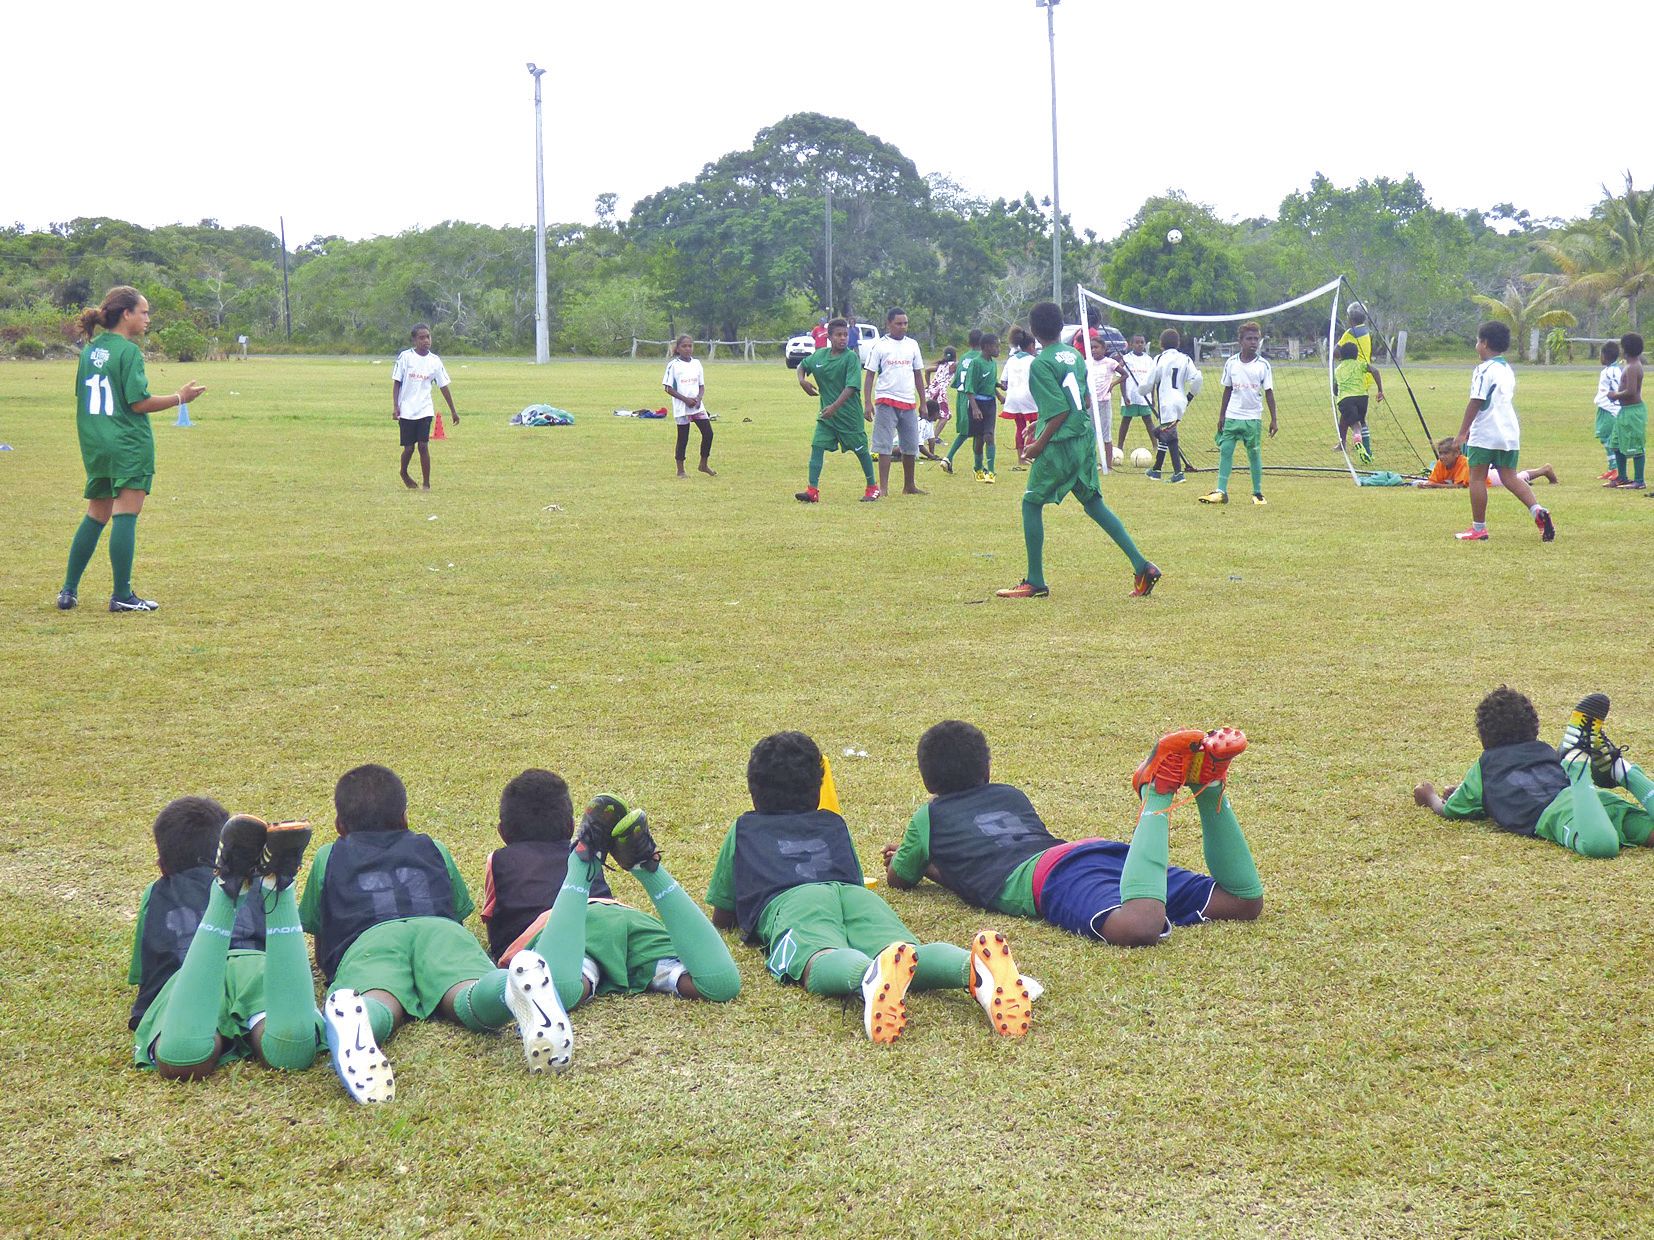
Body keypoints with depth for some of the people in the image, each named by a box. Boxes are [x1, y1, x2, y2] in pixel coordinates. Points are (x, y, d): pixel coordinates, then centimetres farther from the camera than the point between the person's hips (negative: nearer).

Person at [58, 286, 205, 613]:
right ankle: (122, 595, -4)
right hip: (129, 445, -8)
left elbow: (82, 396, 16)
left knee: (95, 517, 16)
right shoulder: (129, 351, -12)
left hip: (94, 445, 8)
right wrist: (179, 398, -6)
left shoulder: (90, 349, 10)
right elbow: (138, 403, -16)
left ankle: (68, 591, 16)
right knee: (125, 516, -5)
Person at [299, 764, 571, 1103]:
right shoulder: (433, 850, 39)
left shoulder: (329, 858, 37)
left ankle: (351, 1018, -70)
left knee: (377, 1007, -32)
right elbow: (460, 911, 50)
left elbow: (315, 929, 43)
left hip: (367, 940, -1)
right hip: (440, 928, 1)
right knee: (473, 1002, -26)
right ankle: (518, 984, -63)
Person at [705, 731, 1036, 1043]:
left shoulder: (743, 830, 35)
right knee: (912, 955, -25)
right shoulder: (833, 823, 40)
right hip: (855, 894, 3)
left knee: (822, 963, -34)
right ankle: (974, 966, -60)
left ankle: (873, 977, -71)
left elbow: (721, 919, 40)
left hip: (791, 901, -2)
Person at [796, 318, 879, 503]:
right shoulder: (819, 355, 4)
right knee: (817, 446, -7)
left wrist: (835, 406, -30)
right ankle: (812, 491, -9)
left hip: (850, 414, -5)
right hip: (826, 413, 5)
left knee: (861, 450, 7)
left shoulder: (851, 357, -13)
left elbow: (851, 387, -20)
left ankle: (872, 488, 23)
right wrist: (802, 380, -1)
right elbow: (802, 366, 21)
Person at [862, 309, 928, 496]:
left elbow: (918, 374, 16)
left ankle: (908, 486, 20)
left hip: (909, 403, 4)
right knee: (885, 446, -6)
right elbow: (870, 375, -2)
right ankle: (883, 487, -5)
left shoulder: (912, 344, 10)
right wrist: (867, 402, -11)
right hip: (886, 401, -4)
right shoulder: (880, 345, -2)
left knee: (910, 447, 9)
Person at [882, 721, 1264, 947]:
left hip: (1047, 875, -6)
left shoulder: (930, 816, 23)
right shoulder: (1011, 795, 39)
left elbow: (899, 879, 37)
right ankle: (1207, 786, -17)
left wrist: (913, 858, 59)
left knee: (1139, 928, -39)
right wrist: (931, 862, 66)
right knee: (1245, 902, -2)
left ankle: (1156, 797, -36)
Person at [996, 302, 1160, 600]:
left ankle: (1035, 582, 6)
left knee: (1032, 503, 5)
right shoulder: (1075, 355, 10)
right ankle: (1142, 566, 8)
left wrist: (1039, 443, -11)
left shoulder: (1041, 364, -13)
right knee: (1093, 503, 15)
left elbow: (1061, 410, -18)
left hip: (1059, 444, -8)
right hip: (1085, 439, 8)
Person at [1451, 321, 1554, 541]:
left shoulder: (1484, 371, -11)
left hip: (1485, 435, -8)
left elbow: (1476, 403, -15)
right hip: (1510, 433, 8)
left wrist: (1462, 432, -9)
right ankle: (1537, 510, -13)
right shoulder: (1508, 370, 16)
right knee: (1510, 477, 9)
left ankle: (1478, 528, 5)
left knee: (1477, 478, 2)